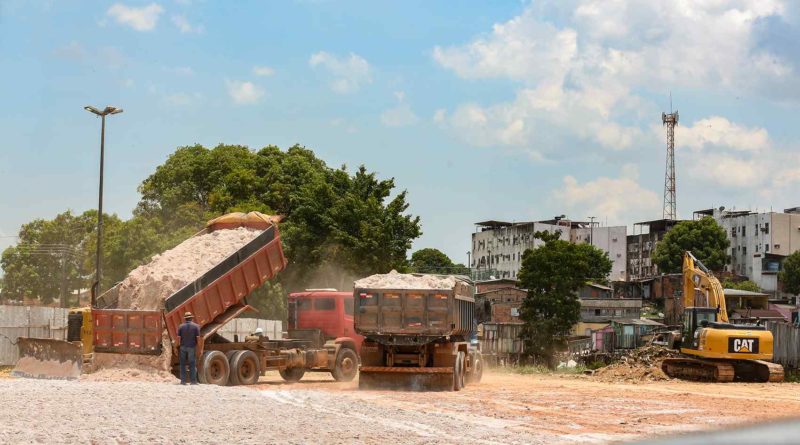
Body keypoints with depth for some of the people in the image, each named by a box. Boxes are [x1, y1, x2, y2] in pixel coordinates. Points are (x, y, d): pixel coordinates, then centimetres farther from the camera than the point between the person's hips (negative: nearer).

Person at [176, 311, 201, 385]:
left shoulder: (181, 326, 0)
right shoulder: (196, 326, -4)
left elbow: (178, 338, -3)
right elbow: (198, 338, -8)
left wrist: (179, 345, 7)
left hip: (183, 347, 1)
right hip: (192, 347, -1)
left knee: (183, 364, 8)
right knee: (192, 364, 5)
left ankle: (183, 380, 6)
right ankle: (193, 381, 3)